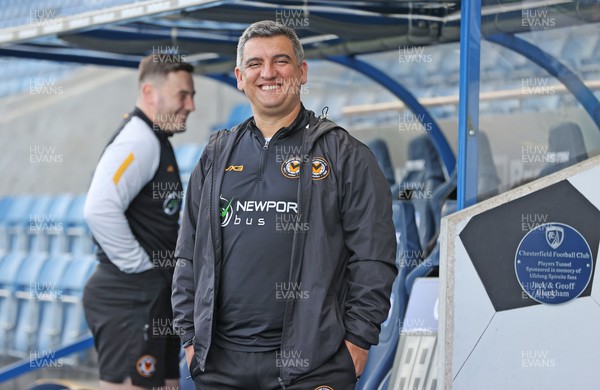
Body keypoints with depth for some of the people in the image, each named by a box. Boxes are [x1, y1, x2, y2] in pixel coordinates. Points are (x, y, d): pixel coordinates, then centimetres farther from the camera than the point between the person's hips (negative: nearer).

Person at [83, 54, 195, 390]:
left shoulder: (154, 141, 17)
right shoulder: (138, 141, -16)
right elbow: (100, 209, -31)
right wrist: (141, 267, -21)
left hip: (153, 298, 11)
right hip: (131, 299, -11)